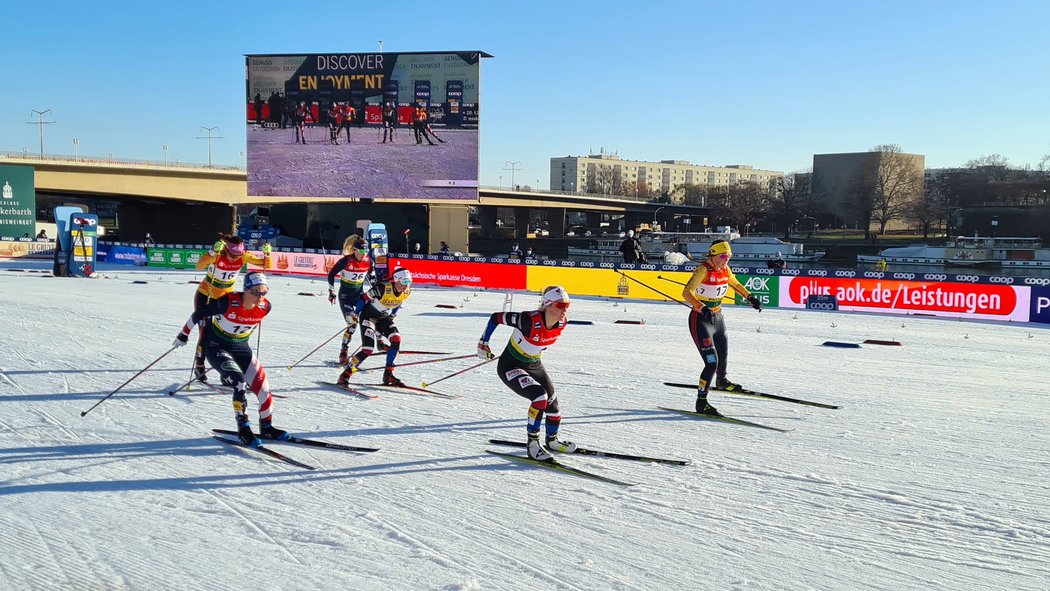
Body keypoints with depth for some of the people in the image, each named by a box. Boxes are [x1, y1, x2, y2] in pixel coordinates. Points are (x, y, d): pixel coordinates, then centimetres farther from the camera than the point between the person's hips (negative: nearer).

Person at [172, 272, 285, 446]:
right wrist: (184, 335, 0)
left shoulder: (265, 307, -15)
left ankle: (266, 427, 17)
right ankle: (243, 429, -9)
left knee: (263, 386, -3)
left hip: (241, 347, 5)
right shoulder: (228, 302, -29)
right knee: (240, 384, -23)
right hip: (216, 346, -5)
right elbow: (199, 314, -14)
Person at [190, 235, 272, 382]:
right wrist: (214, 252, -58)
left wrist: (267, 254, -37)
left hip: (225, 296, 3)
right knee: (205, 331, -3)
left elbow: (266, 264, -17)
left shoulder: (243, 256, -18)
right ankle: (199, 366, 17)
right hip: (205, 295, -3)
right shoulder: (217, 255, -28)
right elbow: (199, 266, -45)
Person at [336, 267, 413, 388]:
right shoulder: (382, 288, -30)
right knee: (368, 349, -19)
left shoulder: (407, 292, -11)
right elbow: (364, 297, -16)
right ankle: (345, 375, -5)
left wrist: (393, 315, 20)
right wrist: (357, 314, -6)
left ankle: (388, 375, -8)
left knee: (396, 340, -19)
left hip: (384, 317, 6)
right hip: (368, 315, -6)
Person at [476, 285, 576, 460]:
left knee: (553, 405, 9)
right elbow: (496, 317, -22)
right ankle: (533, 443, -10)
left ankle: (552, 441, 38)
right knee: (540, 397, -26)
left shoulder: (561, 323, -14)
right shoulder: (530, 320, -33)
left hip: (534, 366, 7)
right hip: (510, 366, -7)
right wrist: (483, 343, -12)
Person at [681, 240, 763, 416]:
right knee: (712, 362, -15)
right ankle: (701, 402, -4)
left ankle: (722, 381, 57)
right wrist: (703, 309, -44)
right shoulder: (703, 270, -21)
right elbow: (687, 292, -31)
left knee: (723, 354, 26)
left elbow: (735, 284, 24)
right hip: (700, 320, -8)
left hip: (717, 317, 8)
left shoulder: (725, 270, 1)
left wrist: (750, 297, 17)